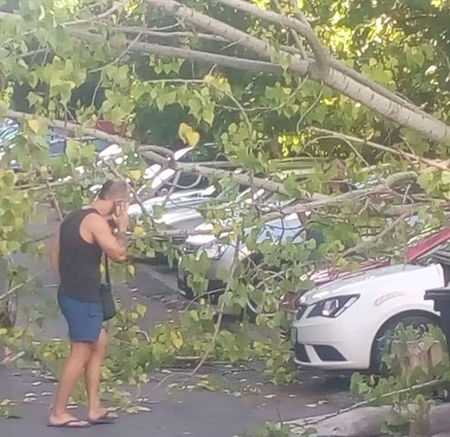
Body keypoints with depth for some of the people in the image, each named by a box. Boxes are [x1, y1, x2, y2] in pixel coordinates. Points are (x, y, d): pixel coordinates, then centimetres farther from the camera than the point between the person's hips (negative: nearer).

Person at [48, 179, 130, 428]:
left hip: (70, 293, 10)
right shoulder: (96, 221, -16)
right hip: (83, 298, -10)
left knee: (99, 343, 17)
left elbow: (54, 253, 18)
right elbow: (119, 254, -18)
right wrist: (122, 228, -4)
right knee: (80, 353, -3)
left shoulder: (74, 217, 12)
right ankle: (58, 413, 2)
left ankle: (95, 409, 18)